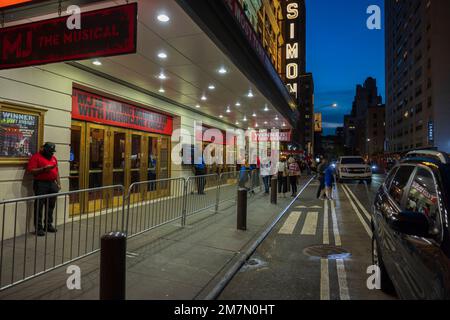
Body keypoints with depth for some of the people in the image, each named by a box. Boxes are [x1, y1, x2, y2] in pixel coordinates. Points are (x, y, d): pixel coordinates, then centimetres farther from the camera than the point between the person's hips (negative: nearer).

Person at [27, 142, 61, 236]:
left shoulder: (53, 158, 17)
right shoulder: (36, 157, -3)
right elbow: (31, 170, -11)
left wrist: (58, 183, 13)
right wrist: (44, 169, -21)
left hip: (52, 184, 6)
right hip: (41, 184, -6)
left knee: (51, 206, 10)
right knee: (39, 206, -2)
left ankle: (48, 225, 20)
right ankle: (38, 228, 3)